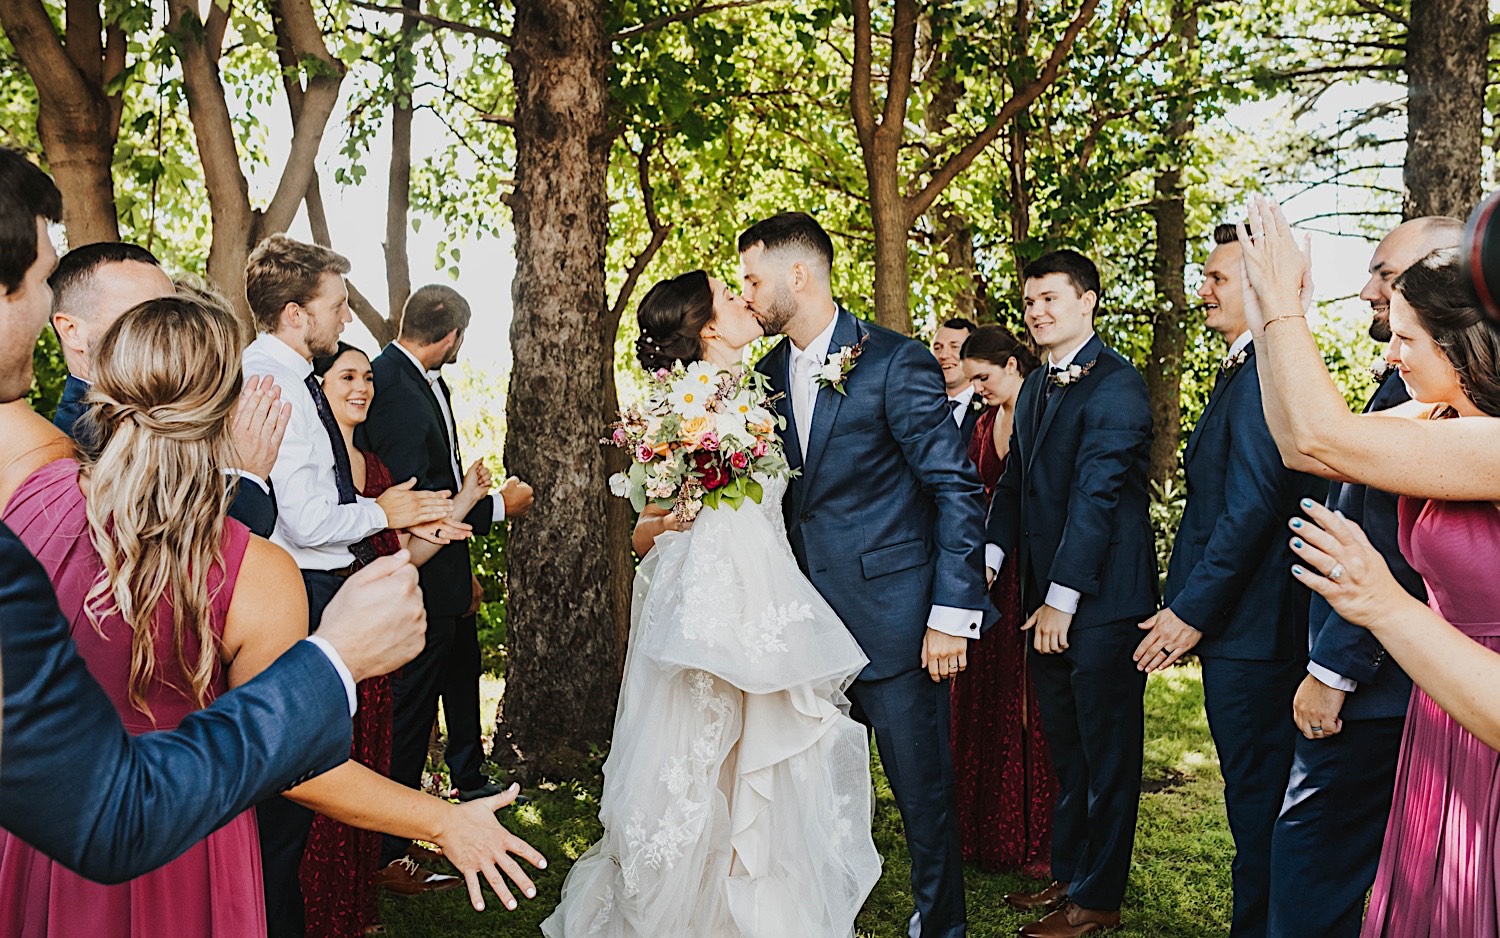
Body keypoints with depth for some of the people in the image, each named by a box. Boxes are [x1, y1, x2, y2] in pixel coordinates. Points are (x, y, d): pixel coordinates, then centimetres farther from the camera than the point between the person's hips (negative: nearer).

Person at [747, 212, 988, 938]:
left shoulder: (897, 362, -11)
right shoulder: (769, 373, 8)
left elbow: (958, 491, -12)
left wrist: (952, 615, -15)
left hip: (893, 619, -6)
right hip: (809, 619, 6)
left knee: (923, 790, 7)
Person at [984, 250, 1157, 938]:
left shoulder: (1116, 384, -14)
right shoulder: (1034, 389, 15)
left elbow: (1097, 492, -19)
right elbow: (1015, 481, 16)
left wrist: (1063, 596, -19)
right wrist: (989, 558, 2)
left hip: (1101, 597, -8)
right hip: (1049, 597, 8)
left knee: (1106, 751, 5)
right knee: (1065, 746, 18)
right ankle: (1068, 874, 33)